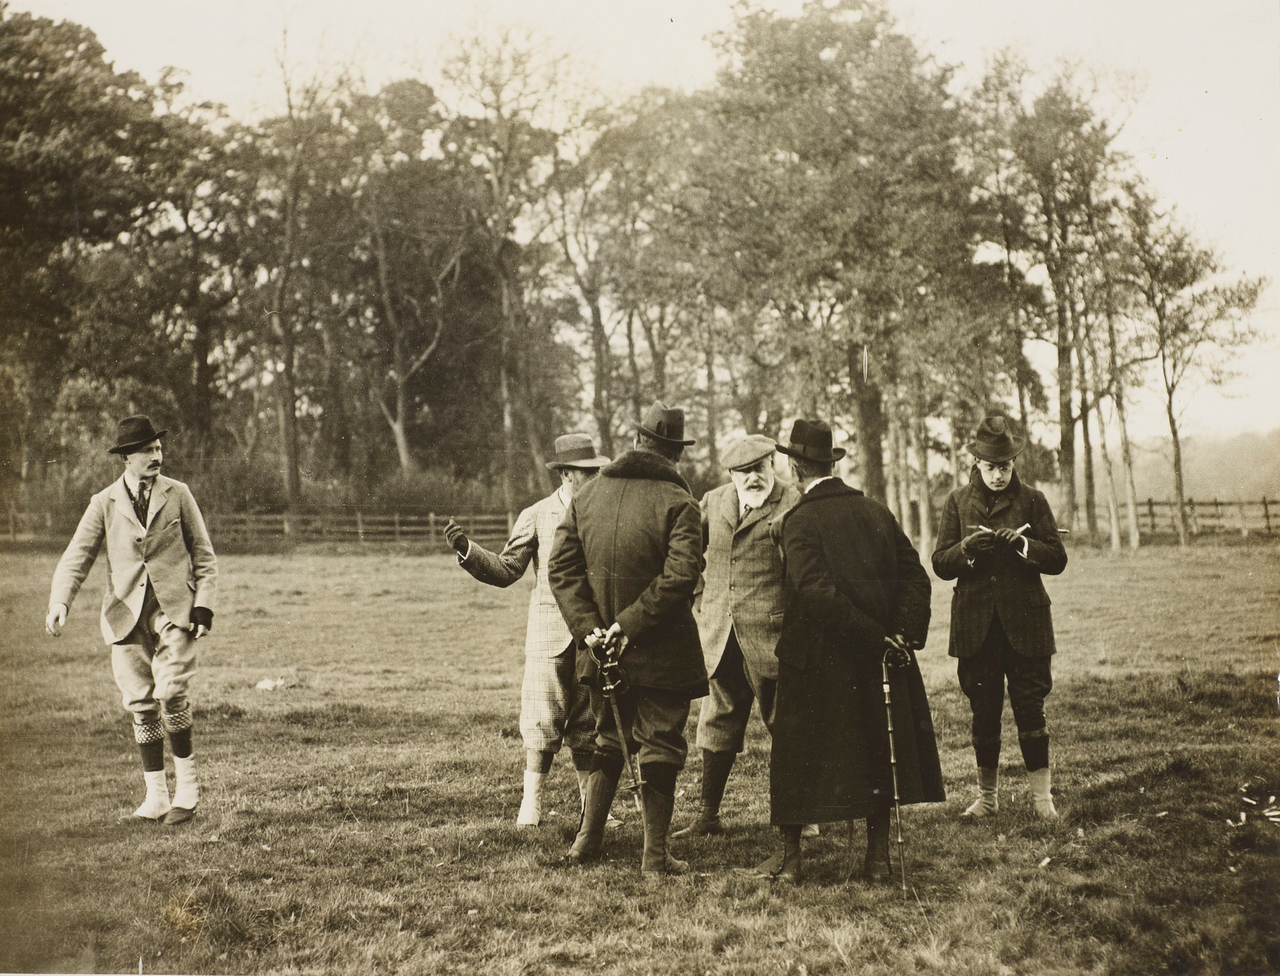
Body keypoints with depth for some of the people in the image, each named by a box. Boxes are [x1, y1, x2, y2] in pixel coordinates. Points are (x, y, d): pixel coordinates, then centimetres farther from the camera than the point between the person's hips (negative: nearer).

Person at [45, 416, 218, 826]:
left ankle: (187, 783, 0)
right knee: (140, 704, 1)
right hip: (126, 614, 2)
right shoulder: (104, 503, 7)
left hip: (174, 608, -2)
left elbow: (204, 556, 10)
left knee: (170, 692, -15)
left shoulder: (177, 494, 7)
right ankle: (155, 794, 11)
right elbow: (76, 558, 4)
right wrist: (59, 602, -13)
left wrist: (203, 606, 0)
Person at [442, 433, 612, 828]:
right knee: (542, 720, -4)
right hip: (550, 632, -3)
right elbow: (505, 570, -1)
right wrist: (466, 549, -14)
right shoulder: (537, 516, 1)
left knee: (589, 722, 8)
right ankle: (531, 803, 5)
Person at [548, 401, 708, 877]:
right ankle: (655, 855, 8)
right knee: (660, 749, 5)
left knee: (608, 739, 21)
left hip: (603, 652, 5)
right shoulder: (676, 502, -12)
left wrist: (588, 627, -7)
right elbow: (680, 576, -23)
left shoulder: (587, 496, 3)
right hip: (662, 655, -4)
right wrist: (631, 625, -18)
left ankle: (588, 838, 24)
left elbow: (562, 568, -2)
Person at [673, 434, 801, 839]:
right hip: (720, 634, 5)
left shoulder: (792, 506, -8)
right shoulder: (713, 502, 11)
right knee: (719, 722, 10)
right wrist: (700, 597, 15)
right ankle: (708, 817, 17)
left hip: (770, 635, -5)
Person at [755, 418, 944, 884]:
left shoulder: (800, 521, -10)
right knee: (877, 753, 12)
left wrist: (878, 638, -19)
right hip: (875, 666, 4)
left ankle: (789, 855, 12)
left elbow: (817, 592, -21)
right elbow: (915, 575, 1)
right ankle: (878, 854, 16)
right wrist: (902, 634, -8)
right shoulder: (876, 512, 6)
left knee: (799, 756, 7)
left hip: (817, 659, -4)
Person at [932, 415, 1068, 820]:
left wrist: (1024, 545, -17)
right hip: (975, 625, 1)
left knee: (1030, 707, -4)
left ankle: (1042, 797, 4)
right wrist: (967, 548, -16)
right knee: (983, 713, 7)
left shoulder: (1032, 501, 5)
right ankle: (987, 797, 18)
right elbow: (940, 564, 4)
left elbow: (1057, 559, 1)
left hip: (1024, 622, -1)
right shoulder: (957, 502, 8)